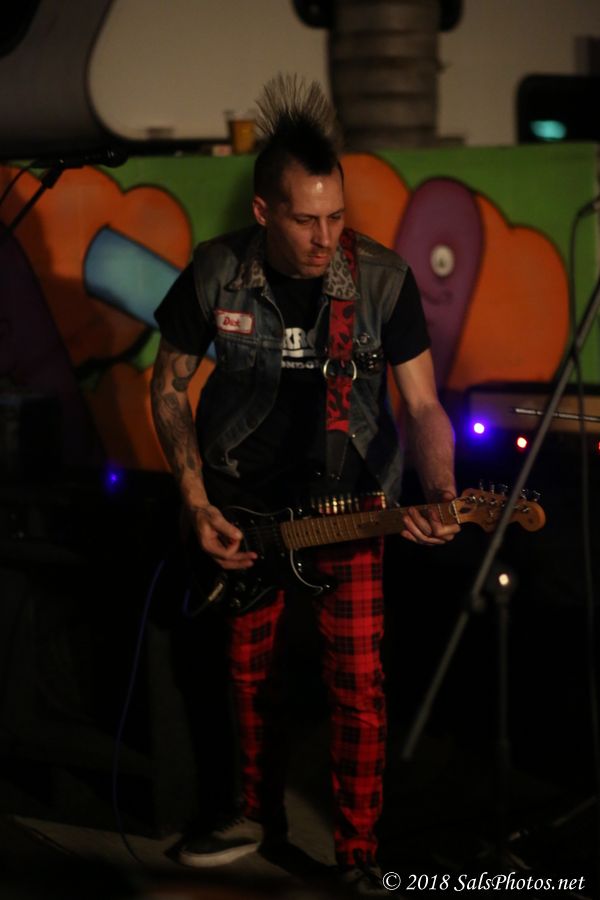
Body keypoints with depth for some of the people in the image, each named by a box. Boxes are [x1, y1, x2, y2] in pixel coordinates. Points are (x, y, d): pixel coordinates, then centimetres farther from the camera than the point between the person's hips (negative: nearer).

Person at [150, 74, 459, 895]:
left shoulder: (383, 280, -16)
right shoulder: (216, 274, -12)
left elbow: (422, 404, -11)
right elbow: (170, 385, 1)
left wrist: (440, 494, -30)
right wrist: (197, 505, -6)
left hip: (349, 505, -2)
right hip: (243, 508, 2)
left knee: (359, 686, -3)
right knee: (251, 671, 14)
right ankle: (261, 812, 36)